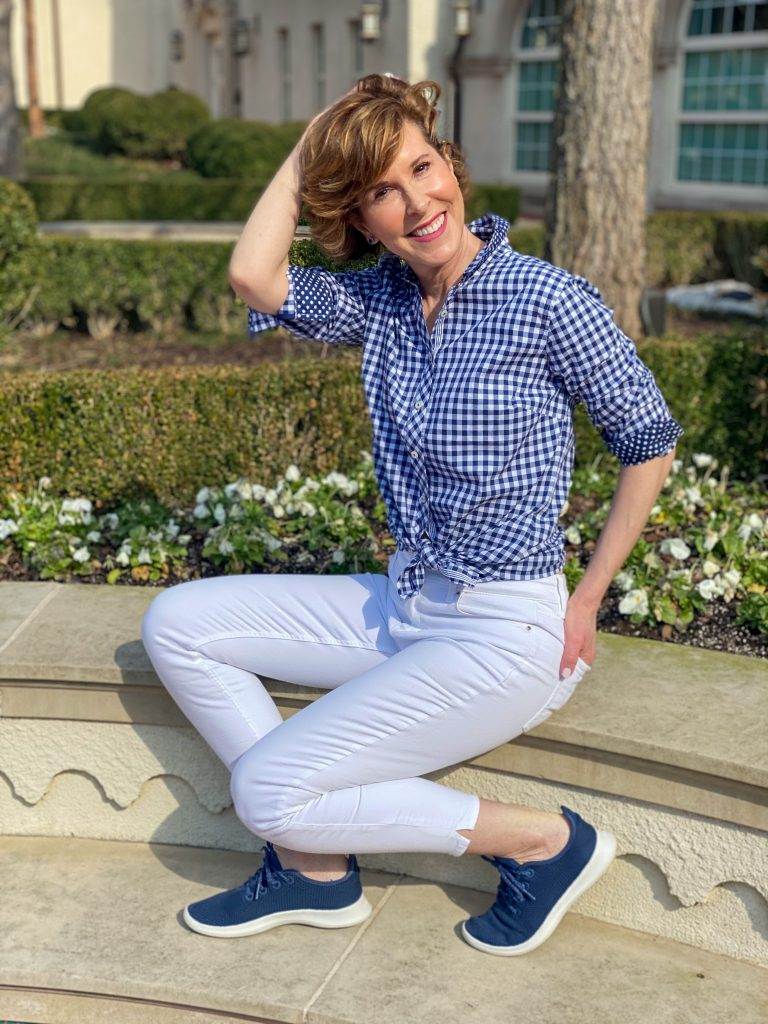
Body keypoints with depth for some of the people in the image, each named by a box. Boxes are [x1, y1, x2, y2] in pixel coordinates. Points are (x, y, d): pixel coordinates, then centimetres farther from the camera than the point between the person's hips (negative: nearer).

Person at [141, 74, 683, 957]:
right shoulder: (380, 300, 2)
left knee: (269, 791, -14)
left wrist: (585, 601, -4)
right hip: (401, 604, 7)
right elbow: (253, 276, -14)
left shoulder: (548, 301, -15)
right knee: (176, 624, 2)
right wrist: (308, 148, -6)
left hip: (503, 634, -7)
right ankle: (314, 863, 3)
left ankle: (544, 841, -1)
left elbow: (650, 442, -5)